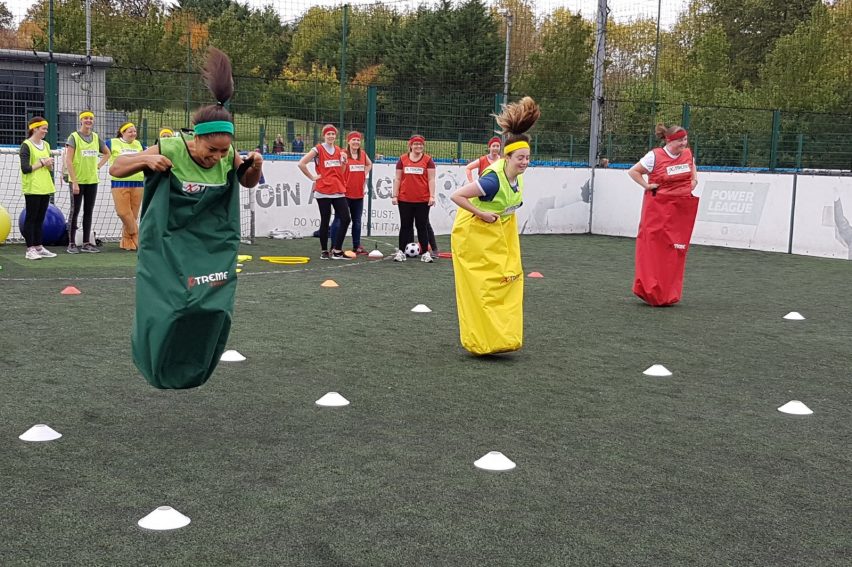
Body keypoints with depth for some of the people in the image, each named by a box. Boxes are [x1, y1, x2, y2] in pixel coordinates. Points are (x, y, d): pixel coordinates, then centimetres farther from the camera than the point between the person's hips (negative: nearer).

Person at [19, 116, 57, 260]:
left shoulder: (45, 145, 13)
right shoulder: (26, 145, -8)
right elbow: (25, 168, -16)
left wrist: (49, 164, -4)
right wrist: (42, 163, -10)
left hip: (45, 188, 7)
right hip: (32, 188, -7)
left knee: (40, 219, 10)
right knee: (31, 218, -3)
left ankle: (39, 247, 15)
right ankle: (30, 250, -1)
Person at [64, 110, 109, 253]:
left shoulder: (96, 138, 9)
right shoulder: (74, 137, -7)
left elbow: (107, 153, 26)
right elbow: (68, 161, -12)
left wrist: (98, 166, 9)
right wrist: (74, 182, -16)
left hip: (92, 181, 5)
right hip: (77, 181, -5)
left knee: (88, 212, 9)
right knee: (75, 212, 1)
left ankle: (86, 243, 15)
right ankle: (71, 244, 7)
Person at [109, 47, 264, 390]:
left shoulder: (228, 156, -9)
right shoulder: (169, 151, -18)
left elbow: (248, 182, 13)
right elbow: (116, 169, -7)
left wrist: (255, 166, -11)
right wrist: (145, 159, -27)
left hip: (211, 249, 3)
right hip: (166, 248, -3)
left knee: (213, 309, -7)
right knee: (166, 312, -5)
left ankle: (191, 372, 18)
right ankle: (158, 372, 25)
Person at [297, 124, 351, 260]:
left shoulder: (338, 150, 13)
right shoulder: (318, 149, -5)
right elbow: (301, 164, -12)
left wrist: (344, 162, 5)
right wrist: (312, 177, -9)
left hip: (338, 191, 5)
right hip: (323, 191, -5)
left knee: (345, 219, -3)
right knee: (325, 221, 1)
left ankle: (337, 250, 4)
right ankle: (324, 251, 13)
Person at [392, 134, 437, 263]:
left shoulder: (428, 160, 2)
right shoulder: (403, 159, 6)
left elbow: (431, 179, 0)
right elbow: (397, 179, 8)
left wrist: (432, 196, -8)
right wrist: (394, 195, 2)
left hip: (423, 200, -1)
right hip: (405, 199, 1)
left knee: (422, 226, 5)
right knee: (405, 225, 8)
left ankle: (425, 253, 9)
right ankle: (401, 252, 12)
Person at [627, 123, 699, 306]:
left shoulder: (688, 153, 6)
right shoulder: (655, 156, -9)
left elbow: (692, 166, 27)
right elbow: (633, 171, -1)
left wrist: (694, 179, 10)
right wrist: (647, 185, -9)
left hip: (681, 209, 5)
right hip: (658, 208, -5)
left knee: (676, 249, 4)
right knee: (654, 248, -5)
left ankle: (669, 295, 13)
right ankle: (650, 291, 2)